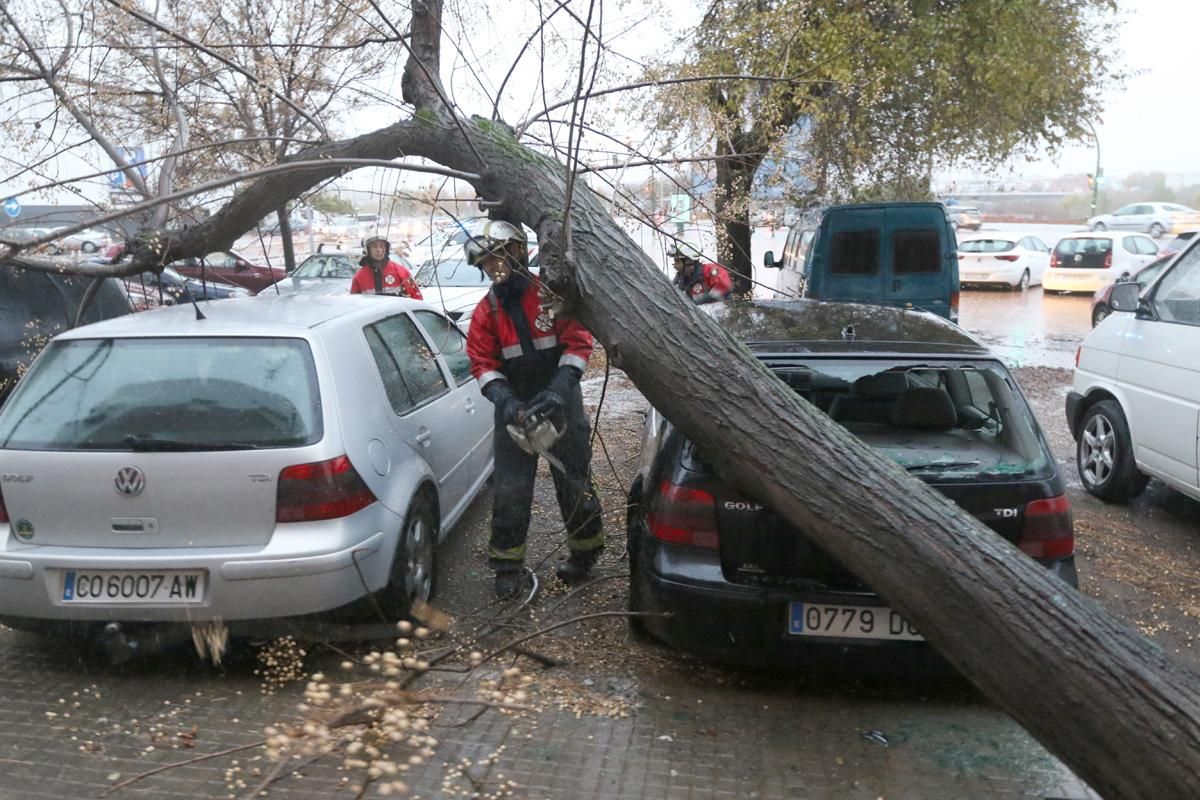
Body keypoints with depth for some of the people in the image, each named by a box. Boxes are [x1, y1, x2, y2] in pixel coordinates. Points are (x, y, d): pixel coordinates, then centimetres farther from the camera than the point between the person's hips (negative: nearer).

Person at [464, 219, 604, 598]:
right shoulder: (486, 311, 2)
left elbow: (578, 343, -10)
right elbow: (483, 363, -1)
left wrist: (558, 389, -22)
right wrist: (504, 400, -19)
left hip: (561, 403, -2)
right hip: (514, 408, 2)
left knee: (574, 480, 10)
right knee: (510, 489, 2)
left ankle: (585, 551, 29)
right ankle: (508, 564, 15)